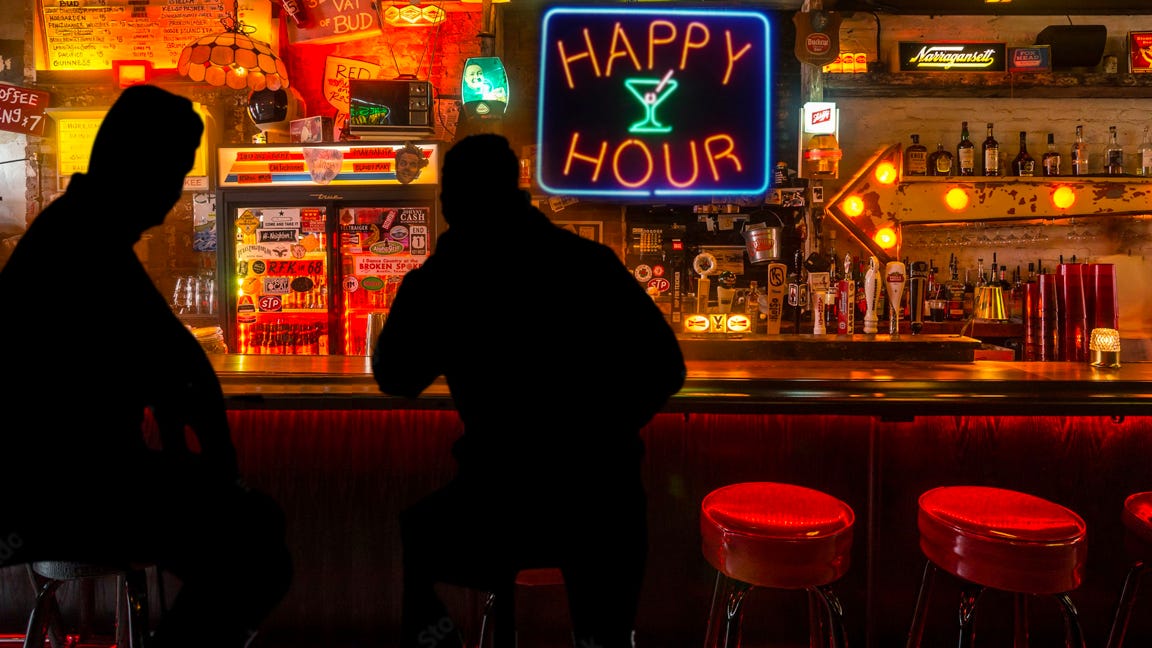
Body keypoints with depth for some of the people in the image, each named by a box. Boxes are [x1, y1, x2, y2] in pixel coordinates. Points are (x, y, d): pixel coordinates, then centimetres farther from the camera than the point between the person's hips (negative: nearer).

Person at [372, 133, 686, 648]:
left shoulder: (434, 283, -3)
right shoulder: (591, 262, 1)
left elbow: (395, 380, 12)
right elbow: (665, 371, 3)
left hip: (502, 506, -1)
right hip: (609, 503, 2)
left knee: (419, 534, 30)